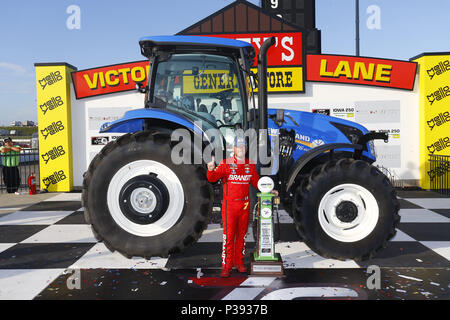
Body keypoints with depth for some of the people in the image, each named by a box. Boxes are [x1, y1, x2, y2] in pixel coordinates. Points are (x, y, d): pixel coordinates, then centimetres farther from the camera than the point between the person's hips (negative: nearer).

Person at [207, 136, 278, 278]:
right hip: (229, 205, -4)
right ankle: (226, 266, 5)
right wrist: (211, 170, -35)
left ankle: (239, 262, 25)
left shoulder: (250, 165, 8)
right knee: (228, 235, -3)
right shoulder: (226, 163, -4)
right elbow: (212, 178, -15)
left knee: (241, 234, 12)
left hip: (245, 205, 4)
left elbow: (256, 182, 18)